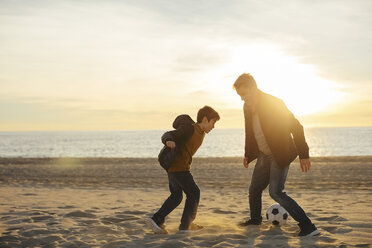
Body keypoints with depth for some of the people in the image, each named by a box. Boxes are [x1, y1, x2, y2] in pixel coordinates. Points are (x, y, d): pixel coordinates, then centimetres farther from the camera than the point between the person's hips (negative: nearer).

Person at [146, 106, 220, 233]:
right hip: (178, 166, -10)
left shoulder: (201, 132, 12)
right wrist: (169, 141, -40)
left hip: (174, 166, 10)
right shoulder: (189, 128, -15)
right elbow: (167, 135, -19)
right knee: (193, 193, 0)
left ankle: (156, 220, 9)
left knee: (176, 196, 14)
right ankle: (185, 225, 8)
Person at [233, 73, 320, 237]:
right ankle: (255, 219, 41)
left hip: (280, 155, -8)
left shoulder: (274, 103, -22)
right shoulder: (248, 107, 2)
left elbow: (296, 127, -21)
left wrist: (303, 155, -24)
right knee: (254, 190, 14)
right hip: (264, 155, 8)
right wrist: (248, 154, 18)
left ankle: (307, 226, -15)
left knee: (275, 192, -17)